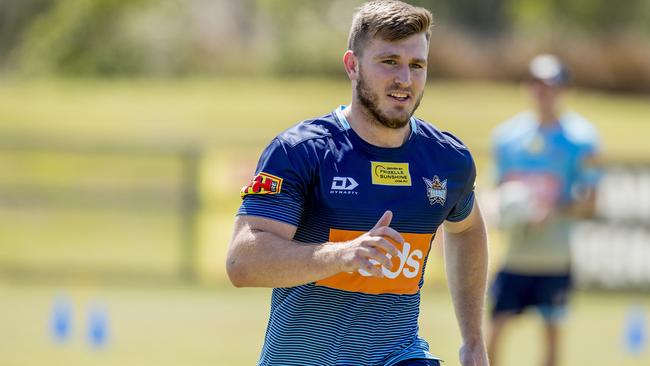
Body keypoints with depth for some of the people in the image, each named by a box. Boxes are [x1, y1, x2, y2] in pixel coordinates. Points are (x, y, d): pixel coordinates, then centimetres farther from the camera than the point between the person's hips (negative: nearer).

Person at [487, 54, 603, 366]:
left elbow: (588, 205, -4)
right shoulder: (508, 134, 7)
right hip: (514, 255, 3)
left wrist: (552, 211, -22)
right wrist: (506, 212, -4)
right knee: (494, 331, -4)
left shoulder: (581, 138, -4)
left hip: (555, 256, -2)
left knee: (552, 333, 4)